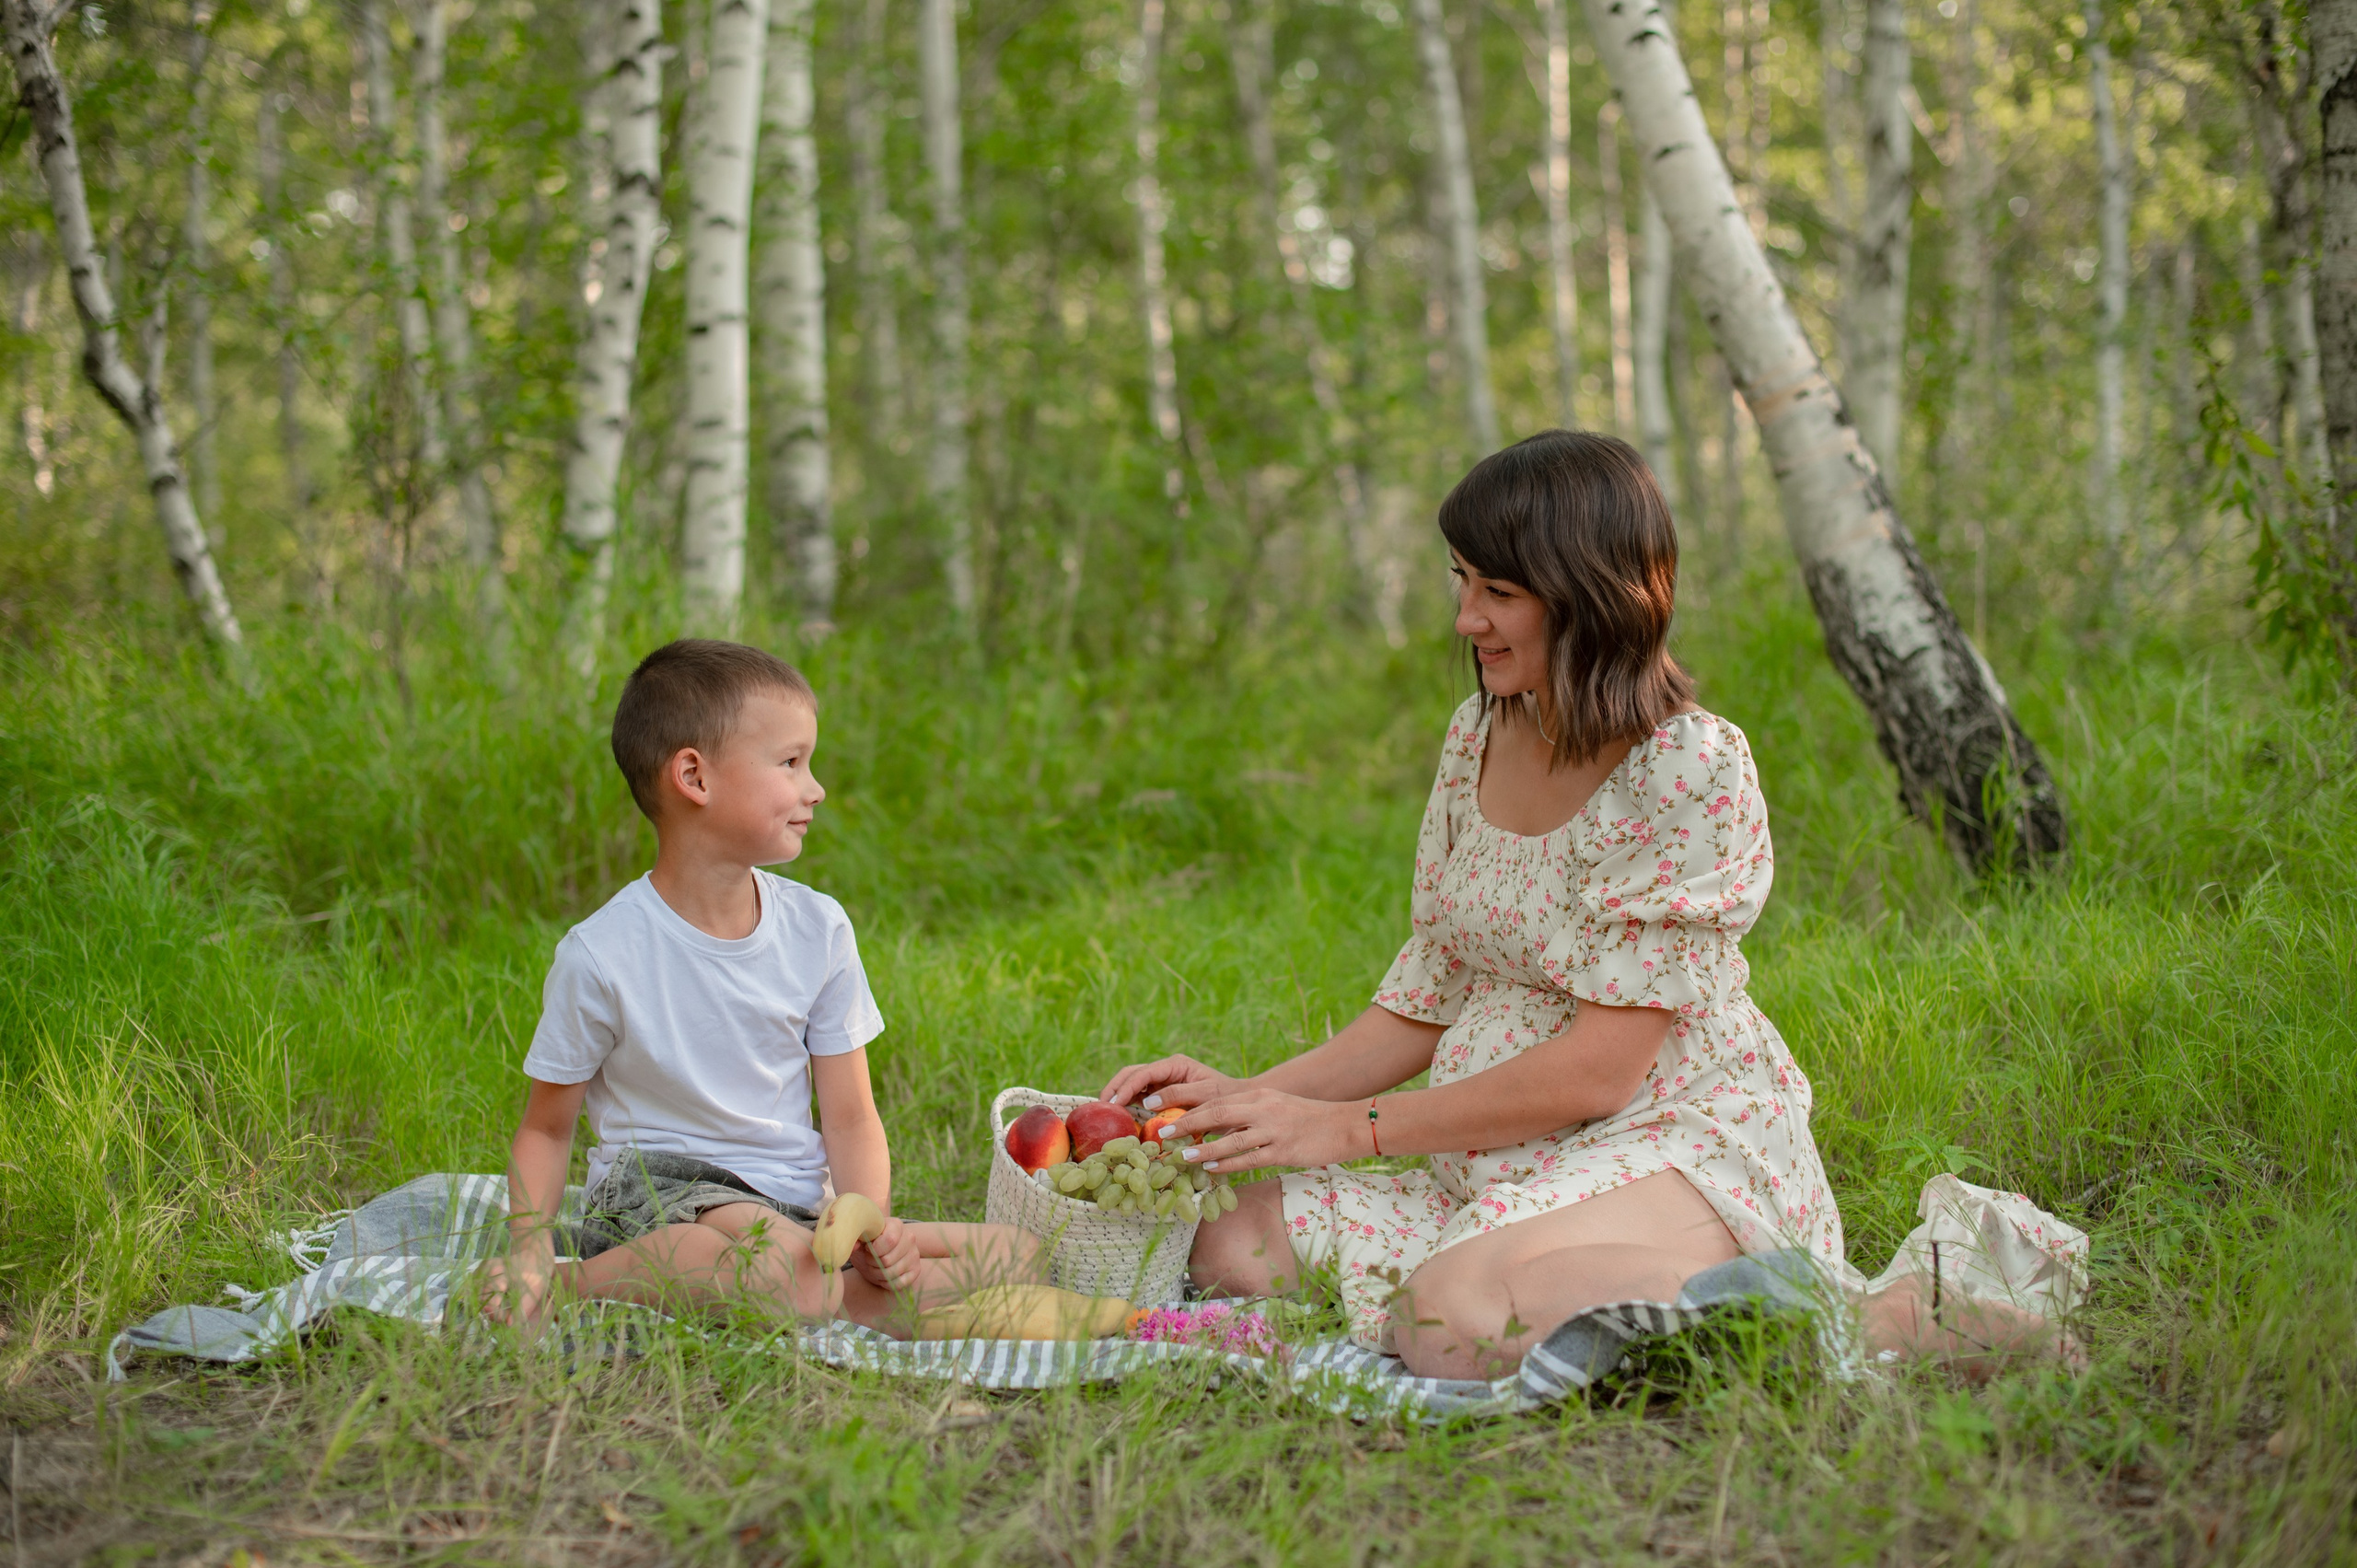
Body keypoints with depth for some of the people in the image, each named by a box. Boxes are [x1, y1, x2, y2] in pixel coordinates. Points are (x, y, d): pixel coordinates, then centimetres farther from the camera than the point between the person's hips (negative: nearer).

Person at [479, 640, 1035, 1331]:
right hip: (657, 1191, -5)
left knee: (1018, 1256, -13)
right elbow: (545, 1129, 1)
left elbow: (850, 1118, 5)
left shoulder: (818, 928, 3)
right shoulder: (601, 955, -9)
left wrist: (870, 1221, -15)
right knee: (778, 1259, -40)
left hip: (800, 1207, 5)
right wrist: (529, 1250, -17)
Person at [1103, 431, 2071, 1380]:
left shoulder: (1693, 770, -15)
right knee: (1231, 1241, -10)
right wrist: (1251, 1097, 0)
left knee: (1456, 1321, -36)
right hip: (1502, 1165, 8)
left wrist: (1346, 1128, -15)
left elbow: (1600, 1068, -17)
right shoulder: (1480, 736, 10)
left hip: (1680, 1147, -8)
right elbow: (1427, 1004, 14)